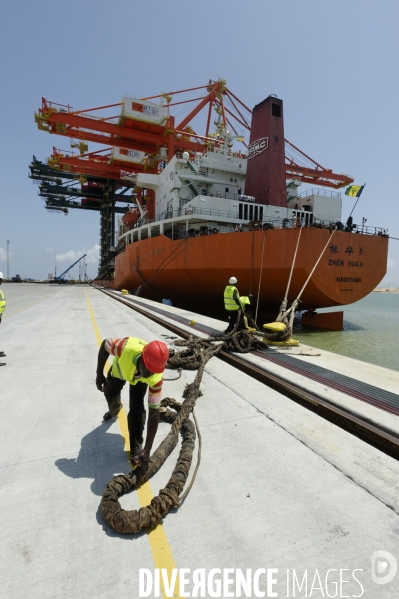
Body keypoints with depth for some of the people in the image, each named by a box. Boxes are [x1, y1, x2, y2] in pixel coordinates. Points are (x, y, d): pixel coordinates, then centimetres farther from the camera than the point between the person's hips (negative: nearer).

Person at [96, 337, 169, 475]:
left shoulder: (155, 378, -43)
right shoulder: (127, 347, -49)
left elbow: (154, 412, -36)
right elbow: (105, 345, -26)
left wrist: (147, 450, -36)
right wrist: (99, 374, -21)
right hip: (120, 368, 2)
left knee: (137, 408, -16)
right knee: (110, 394, 23)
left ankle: (136, 448, 6)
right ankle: (114, 411, 60)